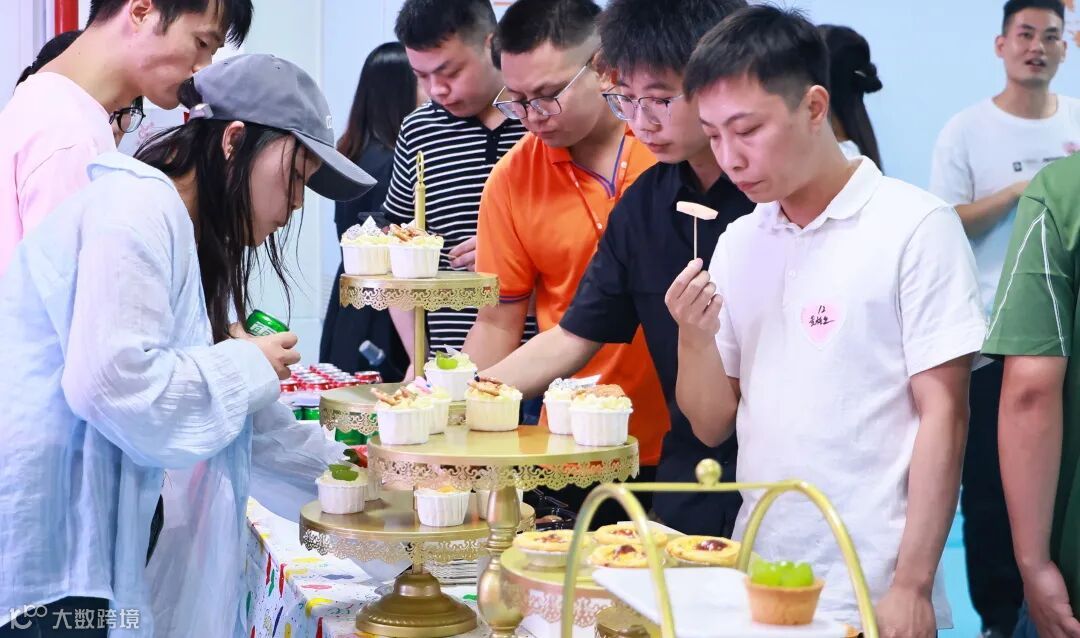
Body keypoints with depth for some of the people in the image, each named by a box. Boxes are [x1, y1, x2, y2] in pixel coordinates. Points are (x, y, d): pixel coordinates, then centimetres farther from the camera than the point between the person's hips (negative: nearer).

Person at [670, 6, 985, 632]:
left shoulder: (914, 225, -8)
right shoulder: (738, 242, 8)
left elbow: (943, 416, -10)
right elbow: (712, 425, 11)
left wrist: (912, 587, -13)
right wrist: (695, 338, -8)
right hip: (757, 581, 5)